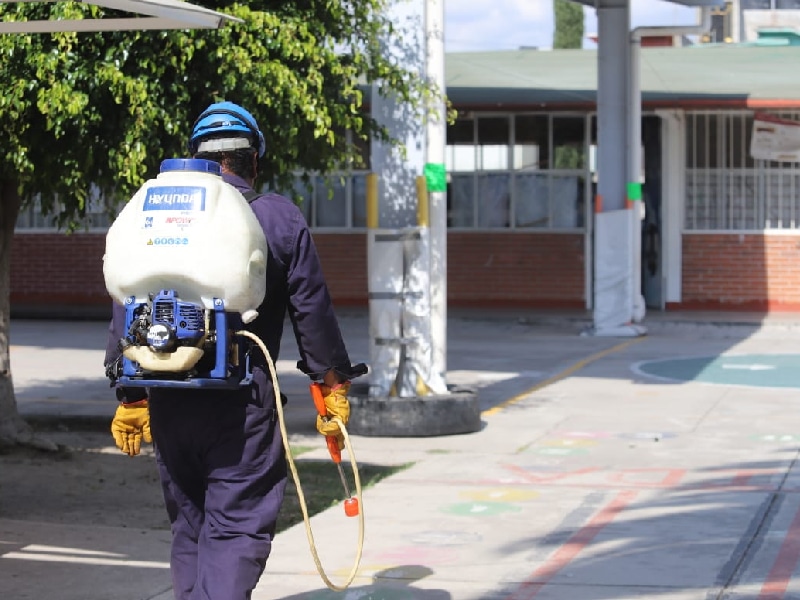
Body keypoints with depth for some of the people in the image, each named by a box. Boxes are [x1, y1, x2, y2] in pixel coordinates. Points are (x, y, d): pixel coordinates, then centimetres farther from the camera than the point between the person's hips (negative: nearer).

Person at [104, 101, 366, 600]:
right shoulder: (280, 218, 1)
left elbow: (127, 308, 10)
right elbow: (312, 310, 3)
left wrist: (130, 397, 16)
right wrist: (334, 384, 13)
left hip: (168, 401, 4)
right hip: (242, 405, -4)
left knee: (188, 525, 17)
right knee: (237, 528, -3)